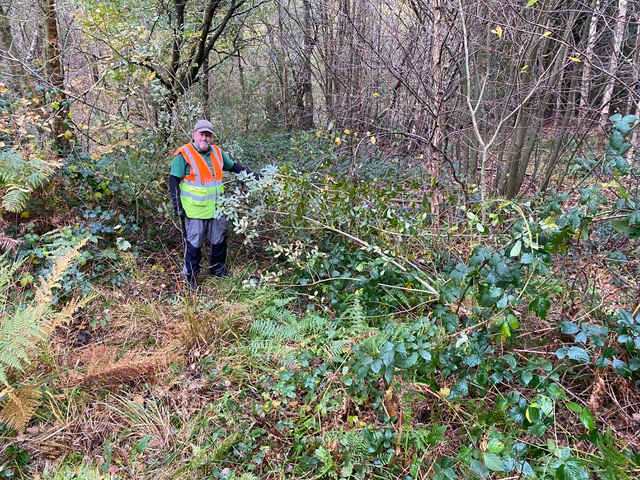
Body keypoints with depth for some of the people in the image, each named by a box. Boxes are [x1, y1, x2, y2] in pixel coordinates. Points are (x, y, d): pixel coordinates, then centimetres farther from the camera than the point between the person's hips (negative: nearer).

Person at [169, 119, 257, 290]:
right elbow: (174, 180, -10)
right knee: (194, 243, 2)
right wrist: (177, 204, -14)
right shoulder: (184, 154, -10)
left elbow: (233, 166, 21)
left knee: (219, 239, 17)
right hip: (194, 210, -6)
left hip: (216, 207, 6)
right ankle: (190, 275, 18)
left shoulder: (217, 152, 7)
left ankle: (218, 269, 35)